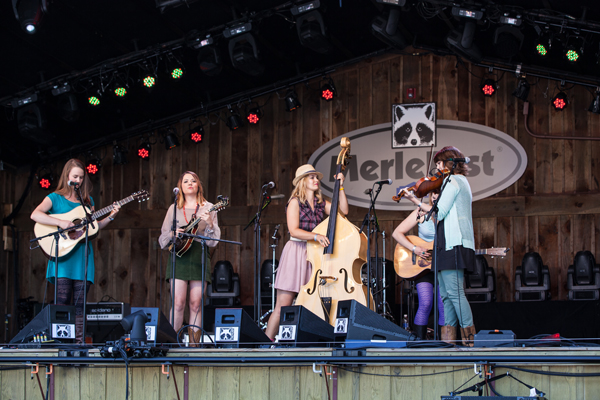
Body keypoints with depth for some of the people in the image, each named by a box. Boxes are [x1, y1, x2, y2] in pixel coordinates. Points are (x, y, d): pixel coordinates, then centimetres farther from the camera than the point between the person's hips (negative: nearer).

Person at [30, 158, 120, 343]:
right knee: (62, 300, -10)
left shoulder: (87, 200, 18)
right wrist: (60, 222, -22)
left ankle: (79, 340, 0)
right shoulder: (55, 198, 3)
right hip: (63, 252, -4)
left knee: (80, 302, 0)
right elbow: (35, 215, -13)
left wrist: (110, 217, 6)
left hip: (83, 252, 4)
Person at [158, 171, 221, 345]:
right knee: (178, 303, -12)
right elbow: (163, 239, 15)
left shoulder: (208, 208, 11)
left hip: (200, 255, 0)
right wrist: (171, 234, -6)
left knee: (196, 304, -4)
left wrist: (209, 224, -15)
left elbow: (214, 239, 3)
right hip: (179, 255, 0)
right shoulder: (174, 208, 14)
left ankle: (194, 344, 0)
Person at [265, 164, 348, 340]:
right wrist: (316, 236, -27)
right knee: (283, 306, -7)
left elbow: (343, 210, 4)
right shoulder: (295, 202, -3)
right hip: (296, 252, -5)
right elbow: (294, 231, -14)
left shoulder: (321, 203, 14)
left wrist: (341, 187, 0)